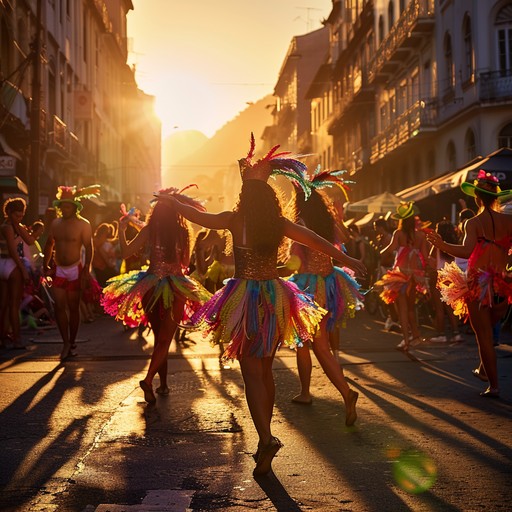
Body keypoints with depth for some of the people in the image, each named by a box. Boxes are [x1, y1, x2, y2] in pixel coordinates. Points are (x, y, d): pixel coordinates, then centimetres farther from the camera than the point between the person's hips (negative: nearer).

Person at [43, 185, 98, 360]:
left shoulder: (83, 224, -8)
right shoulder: (55, 223, 8)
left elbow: (88, 248, -11)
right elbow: (49, 244, 17)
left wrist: (86, 271, -19)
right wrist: (45, 266, 11)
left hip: (75, 269, -4)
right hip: (58, 270, 4)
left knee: (73, 307, 4)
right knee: (59, 306, -3)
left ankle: (72, 343, 16)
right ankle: (66, 343, 5)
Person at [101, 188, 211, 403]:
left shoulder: (149, 230, -6)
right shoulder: (183, 231, -3)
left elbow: (126, 252, -4)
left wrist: (121, 229, 10)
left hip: (152, 287, 1)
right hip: (176, 287, -1)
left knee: (160, 337, 16)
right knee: (165, 339, 2)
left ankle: (163, 384, 20)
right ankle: (149, 380, -17)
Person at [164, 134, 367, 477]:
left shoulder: (236, 219, -7)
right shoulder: (279, 224, 1)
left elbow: (199, 217, 4)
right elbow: (316, 241, 8)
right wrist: (347, 260, 20)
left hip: (246, 299, -4)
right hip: (275, 297, 4)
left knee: (252, 372, -4)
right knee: (265, 369, 16)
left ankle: (266, 439, -22)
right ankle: (265, 442, 25)